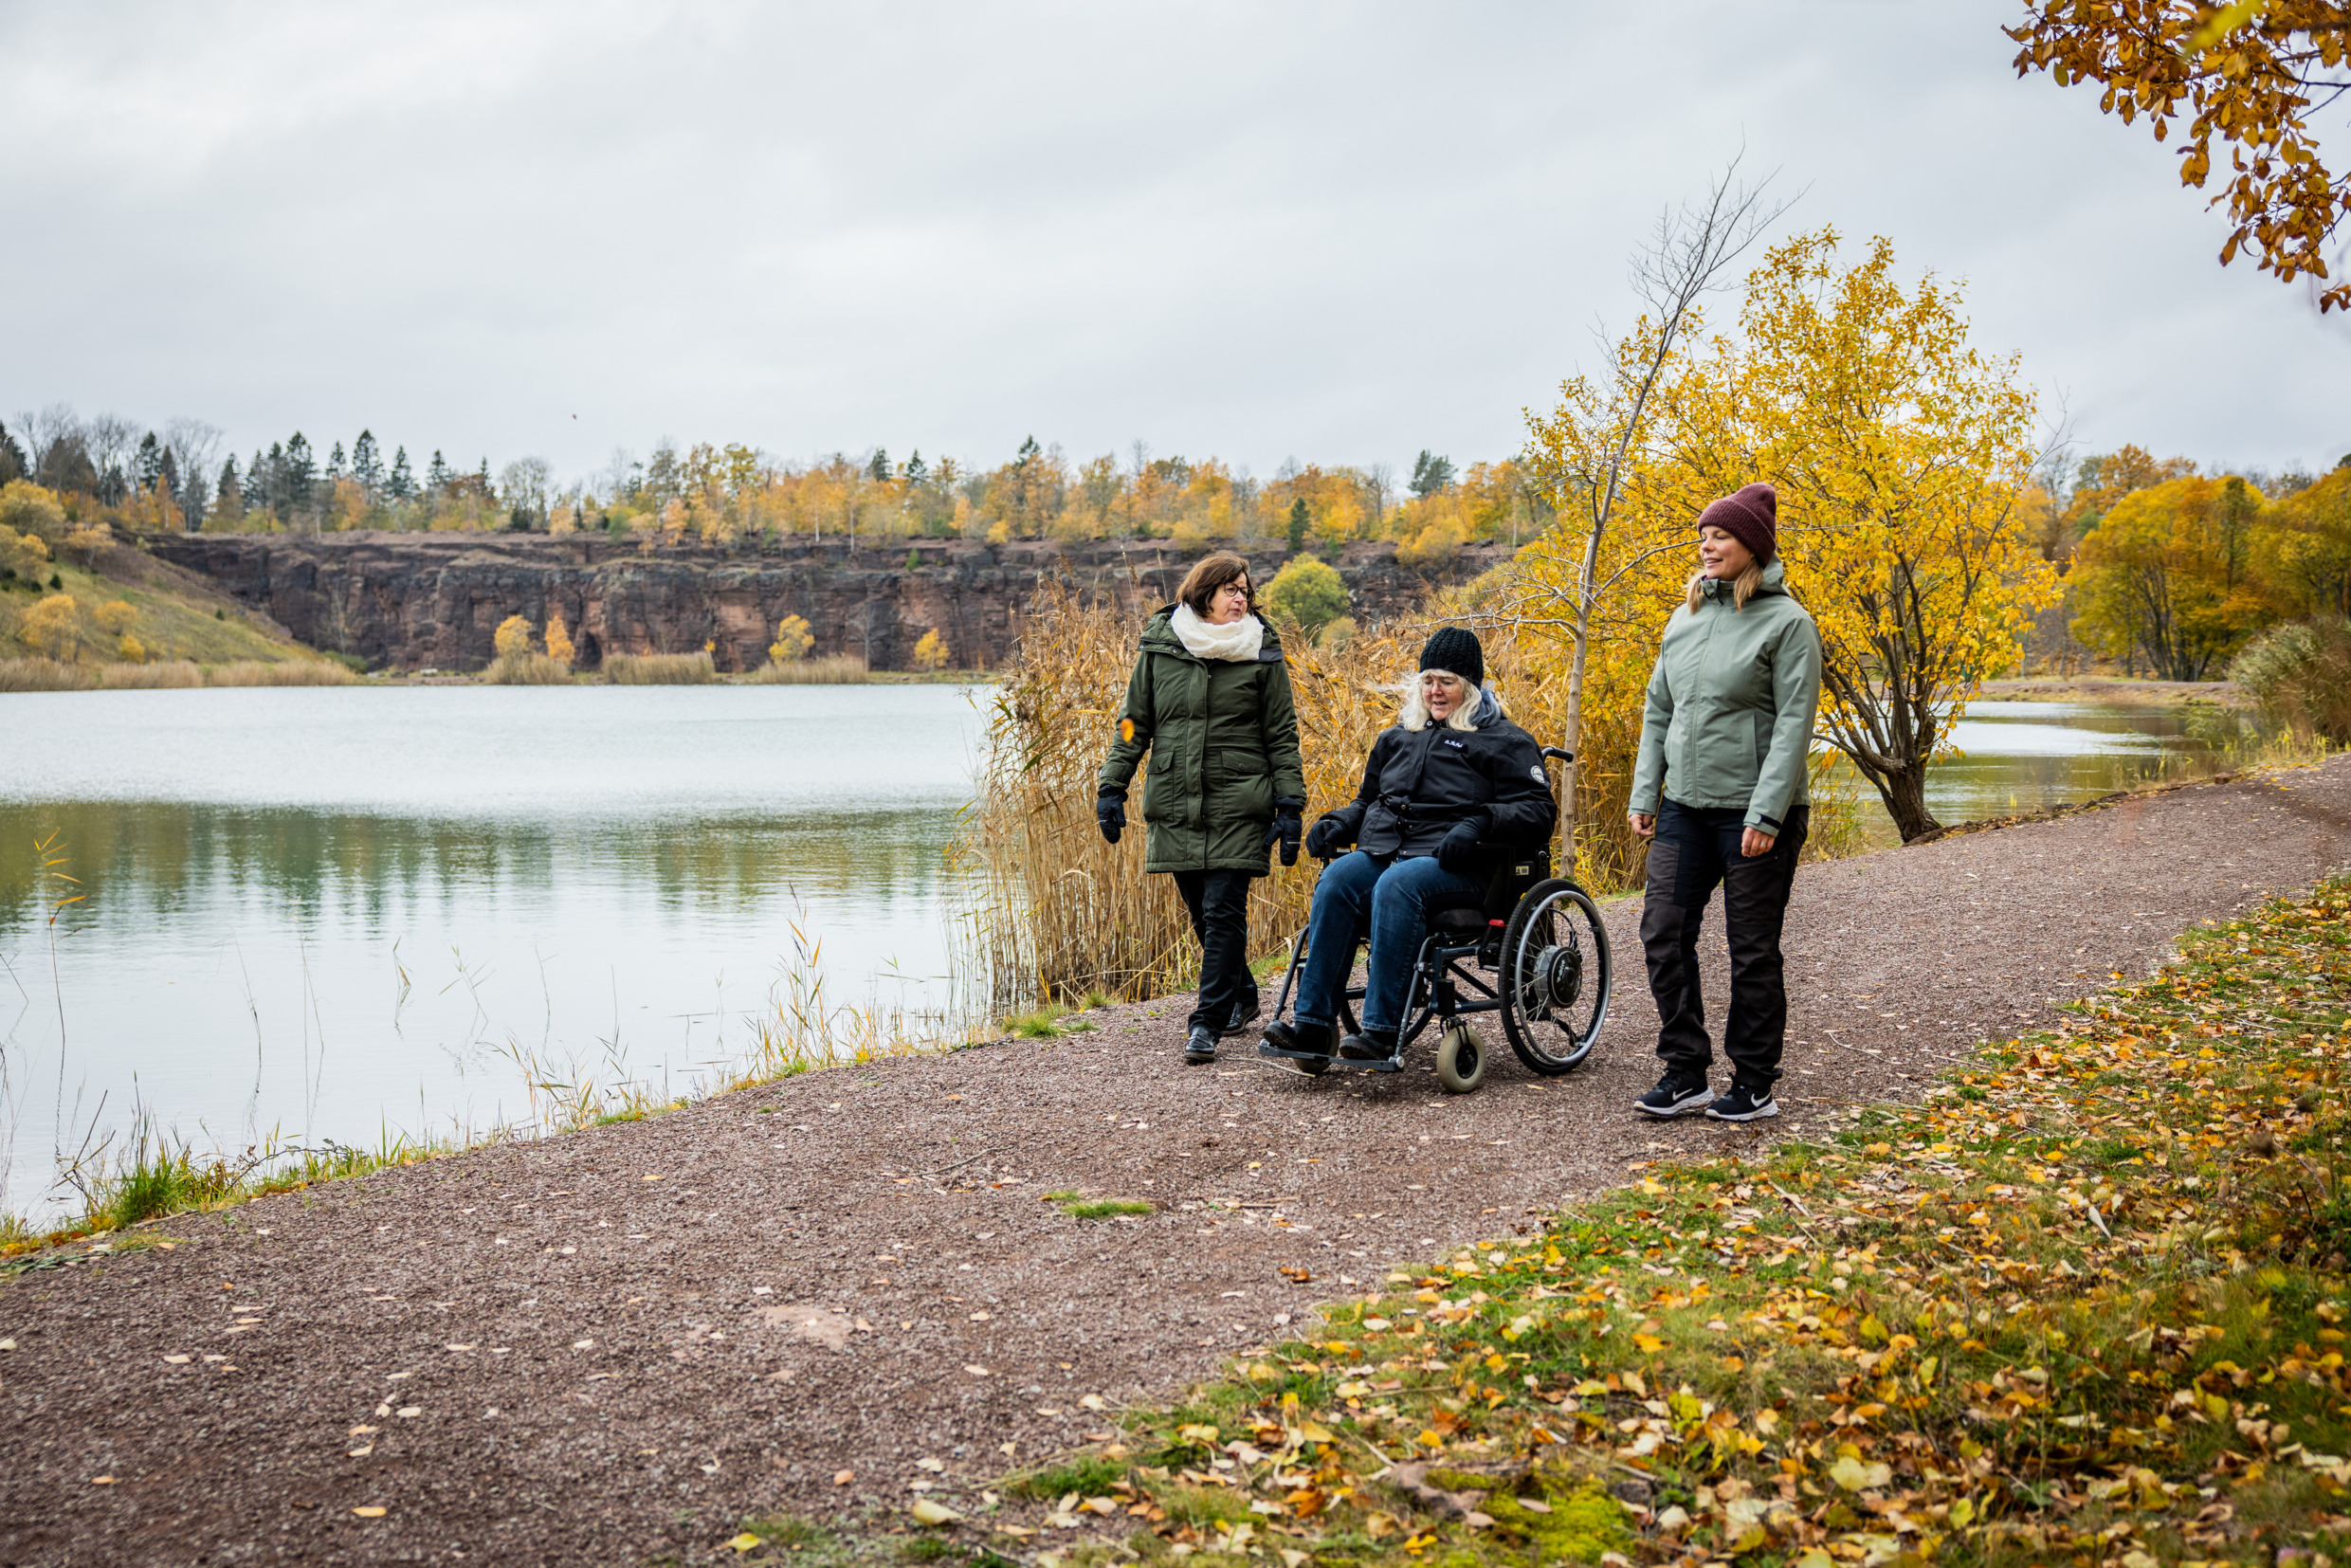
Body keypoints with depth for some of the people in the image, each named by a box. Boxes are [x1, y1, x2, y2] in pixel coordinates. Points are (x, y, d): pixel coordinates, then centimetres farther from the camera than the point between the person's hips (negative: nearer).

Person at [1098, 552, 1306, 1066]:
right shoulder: (1160, 648, 5)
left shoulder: (1262, 654, 1)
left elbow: (1282, 736, 3)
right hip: (1175, 806, 3)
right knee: (1202, 912, 11)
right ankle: (1242, 999, 31)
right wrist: (1111, 788, 5)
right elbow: (1134, 724, 11)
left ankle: (1208, 1023, -6)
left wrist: (1289, 807, -3)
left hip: (1238, 807, -3)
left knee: (1223, 912, -10)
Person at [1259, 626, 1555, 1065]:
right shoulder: (1398, 738, 27)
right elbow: (1369, 799, 35)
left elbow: (1538, 809, -1)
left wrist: (1479, 823, -17)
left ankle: (1382, 1029, -40)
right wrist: (1339, 823, 12)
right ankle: (1312, 1023, -31)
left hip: (1453, 863, -5)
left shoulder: (1504, 741, 9)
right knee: (1337, 879, -28)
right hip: (1382, 852, 5)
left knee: (1397, 885, -38)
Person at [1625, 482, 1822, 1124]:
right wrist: (1644, 793, 9)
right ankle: (1686, 1073, 11)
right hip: (1684, 807, 6)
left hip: (1754, 813, -6)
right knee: (1663, 933, 1)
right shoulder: (1685, 617, 11)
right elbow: (1659, 710, 16)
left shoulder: (1786, 622, -8)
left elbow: (1794, 722, -13)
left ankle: (1755, 1084, 14)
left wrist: (1766, 811, -19)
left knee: (1753, 951, 3)